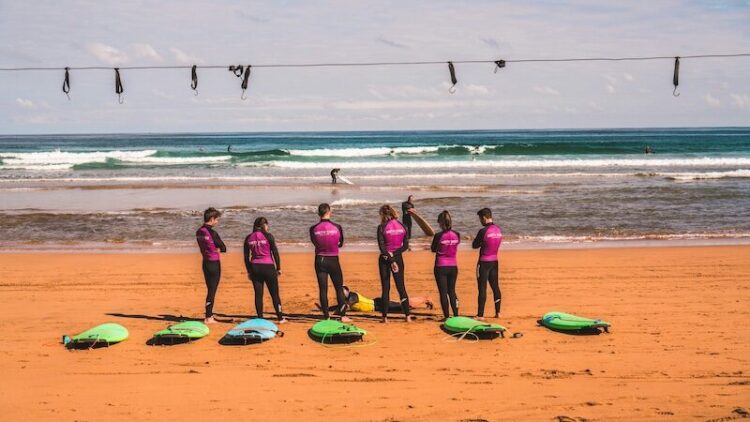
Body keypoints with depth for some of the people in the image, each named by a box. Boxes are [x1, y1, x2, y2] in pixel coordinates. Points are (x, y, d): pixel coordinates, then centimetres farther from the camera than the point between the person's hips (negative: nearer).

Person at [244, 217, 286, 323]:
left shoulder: (249, 238, 5)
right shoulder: (268, 236, -6)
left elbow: (246, 257, 7)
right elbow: (275, 253, -5)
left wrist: (249, 271, 15)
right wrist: (278, 268, 3)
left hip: (255, 268, 3)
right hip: (268, 267, -3)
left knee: (258, 294, 7)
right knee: (274, 294, 6)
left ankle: (260, 318, 7)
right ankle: (280, 318, 10)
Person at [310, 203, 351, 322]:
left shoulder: (314, 229, -9)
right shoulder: (337, 227, -9)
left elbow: (315, 243, 6)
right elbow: (340, 243, 4)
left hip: (320, 261, 0)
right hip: (333, 260, 0)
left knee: (323, 289, 6)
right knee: (339, 288, 12)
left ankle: (326, 317, 6)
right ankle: (343, 315, 13)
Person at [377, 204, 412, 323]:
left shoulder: (382, 227, -10)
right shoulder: (402, 226, 1)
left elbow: (382, 247, -15)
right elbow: (405, 245, -1)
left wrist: (390, 260, -15)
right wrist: (394, 254, -7)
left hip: (385, 259, -3)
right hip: (398, 258, 3)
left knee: (385, 288, 4)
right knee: (401, 287, 9)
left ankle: (385, 316, 4)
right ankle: (407, 316, 5)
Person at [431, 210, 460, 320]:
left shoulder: (438, 236, -16)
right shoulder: (456, 235, -5)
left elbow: (433, 249, -1)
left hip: (441, 267, -4)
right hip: (453, 266, 4)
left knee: (443, 292, 3)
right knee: (452, 291, 16)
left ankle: (446, 317, 3)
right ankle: (456, 315, 15)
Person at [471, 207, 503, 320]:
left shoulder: (483, 231, -18)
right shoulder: (499, 230, 3)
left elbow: (474, 245, -9)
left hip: (484, 262, -7)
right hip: (494, 261, 7)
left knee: (482, 288, -3)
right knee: (495, 286, 14)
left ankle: (480, 315, -1)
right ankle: (497, 312, 19)